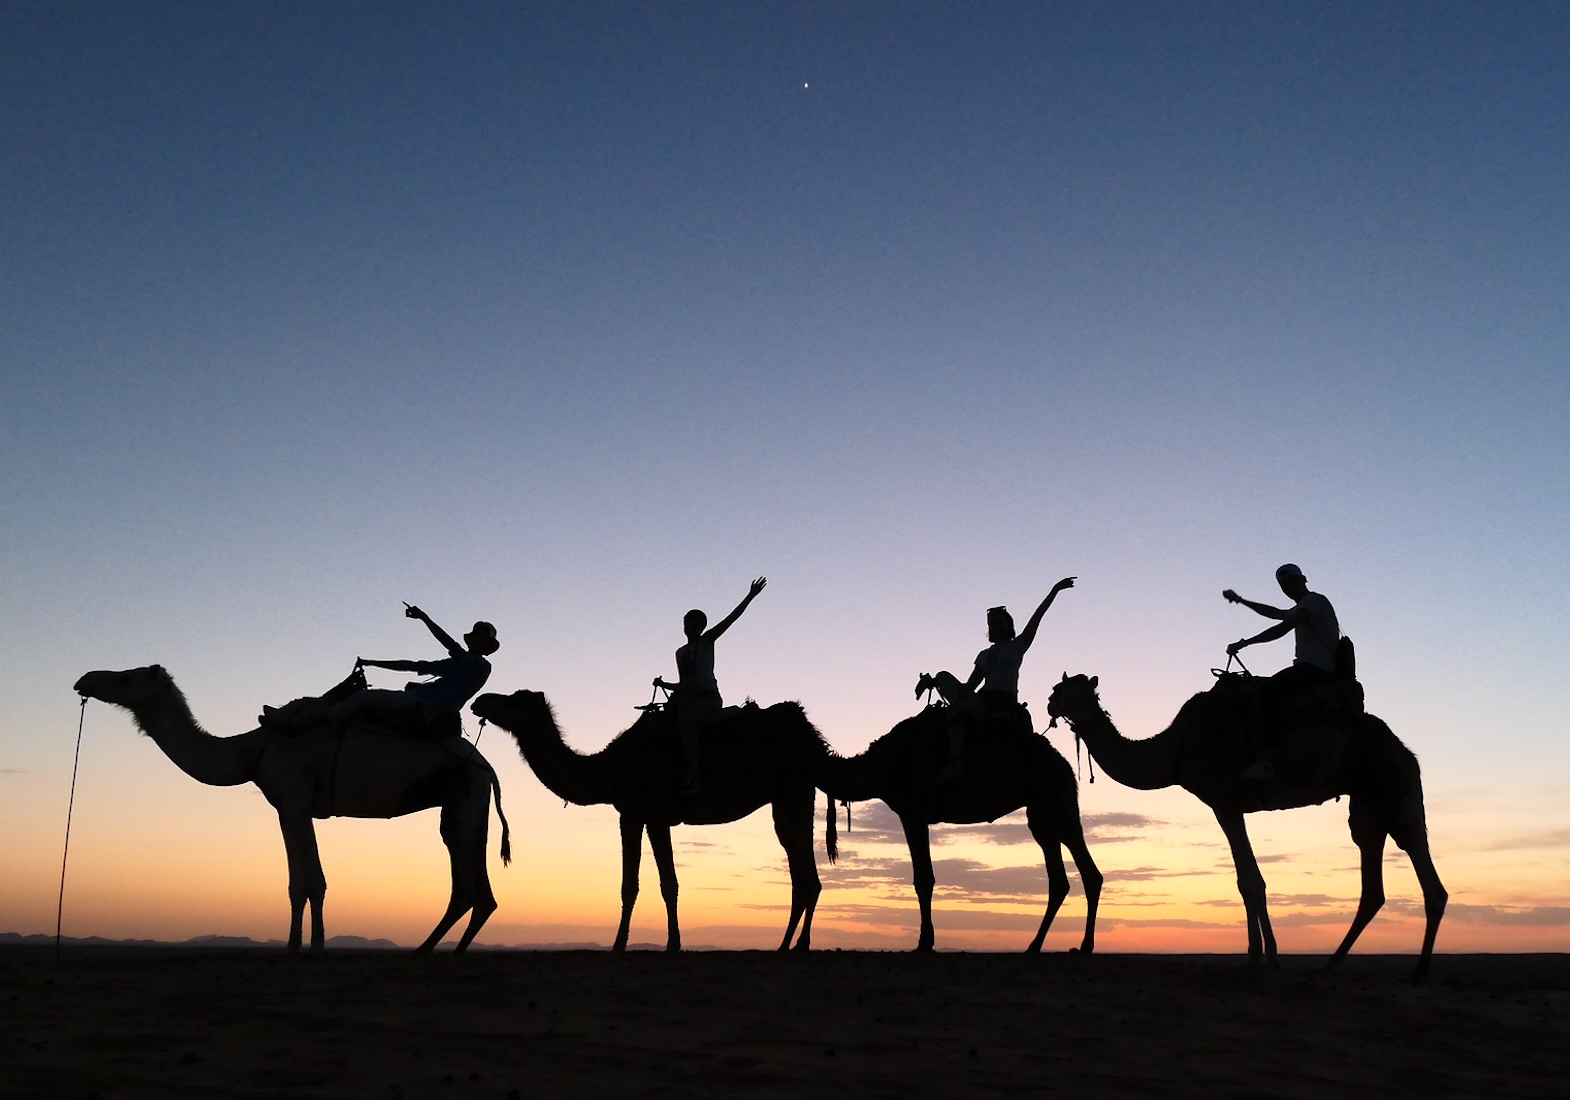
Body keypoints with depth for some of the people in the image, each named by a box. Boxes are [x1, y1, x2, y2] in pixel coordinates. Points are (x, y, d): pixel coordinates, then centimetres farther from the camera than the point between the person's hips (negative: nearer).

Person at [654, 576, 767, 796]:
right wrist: (663, 684, 12)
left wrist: (750, 596, -4)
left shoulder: (707, 641, 8)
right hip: (687, 697, 7)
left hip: (708, 697, -7)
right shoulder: (680, 652, 25)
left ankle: (694, 776, -38)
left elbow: (731, 618, 1)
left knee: (685, 721, -34)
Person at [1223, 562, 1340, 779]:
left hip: (1317, 669, -11)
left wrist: (1244, 643, -18)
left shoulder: (1313, 601, -5)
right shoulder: (1304, 607, 25)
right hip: (1312, 669, 11)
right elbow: (1274, 613, 39)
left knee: (1268, 691, -26)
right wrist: (1240, 600, 41)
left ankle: (1266, 759, -37)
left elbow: (1283, 628, -17)